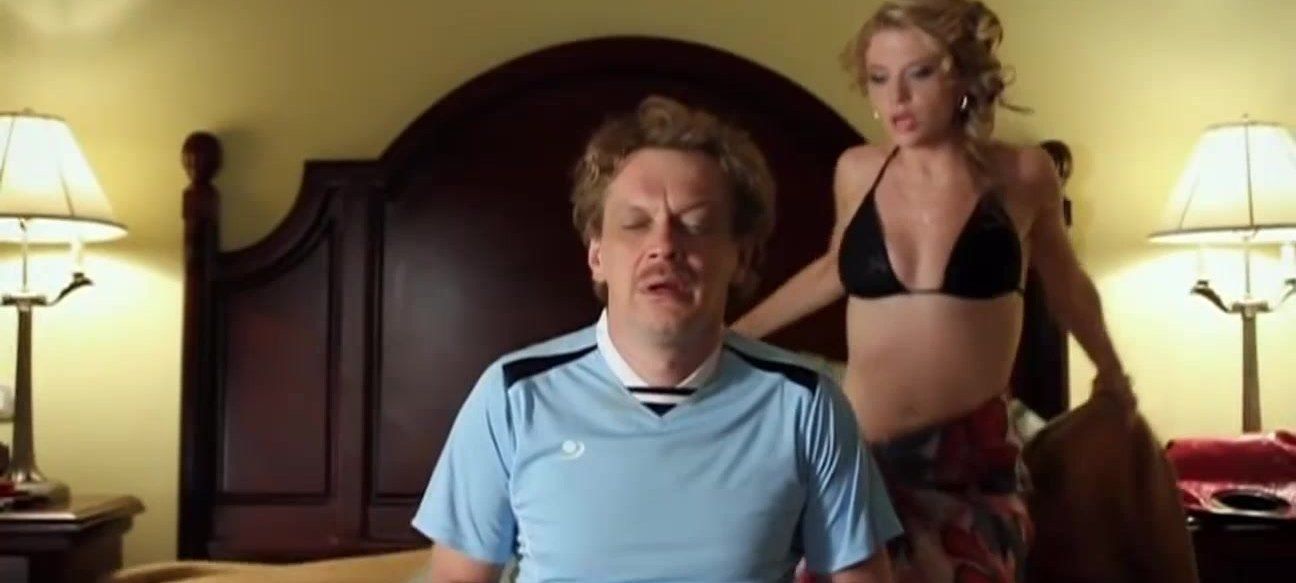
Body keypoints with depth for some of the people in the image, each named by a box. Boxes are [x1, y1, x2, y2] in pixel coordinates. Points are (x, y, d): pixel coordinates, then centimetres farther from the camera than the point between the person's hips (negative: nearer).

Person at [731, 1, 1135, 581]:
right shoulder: (857, 172, 0)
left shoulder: (1023, 174, -4)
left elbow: (1064, 281, 15)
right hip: (862, 455, 1)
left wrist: (1110, 373, 31)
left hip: (975, 458, -1)